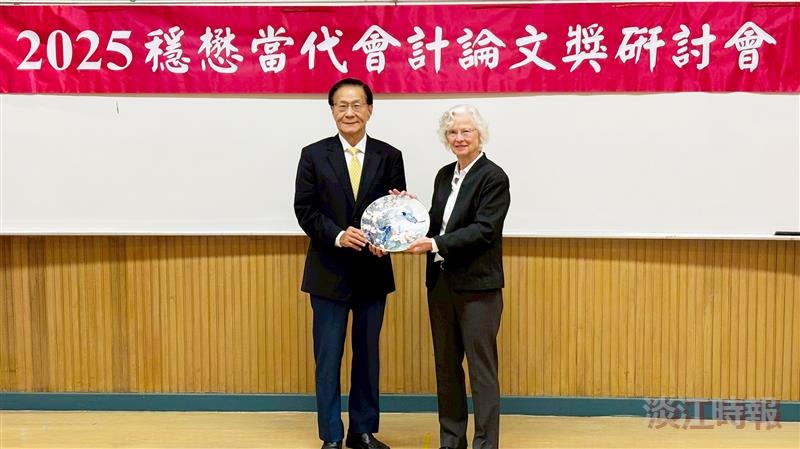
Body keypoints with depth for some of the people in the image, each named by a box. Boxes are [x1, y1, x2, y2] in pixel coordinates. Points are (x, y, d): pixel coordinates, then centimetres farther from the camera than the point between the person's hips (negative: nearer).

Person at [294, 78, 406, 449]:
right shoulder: (314, 155, 1)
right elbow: (305, 210, -4)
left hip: (373, 270, 2)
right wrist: (337, 236, -19)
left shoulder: (389, 156, 3)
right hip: (329, 271, -1)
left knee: (368, 355, 12)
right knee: (328, 357, 4)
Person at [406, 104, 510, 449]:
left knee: (481, 368, 2)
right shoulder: (444, 175, 12)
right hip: (440, 282, 7)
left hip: (477, 286, -7)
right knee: (446, 365, 14)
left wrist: (435, 244, -23)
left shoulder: (493, 177, -10)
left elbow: (483, 230, -18)